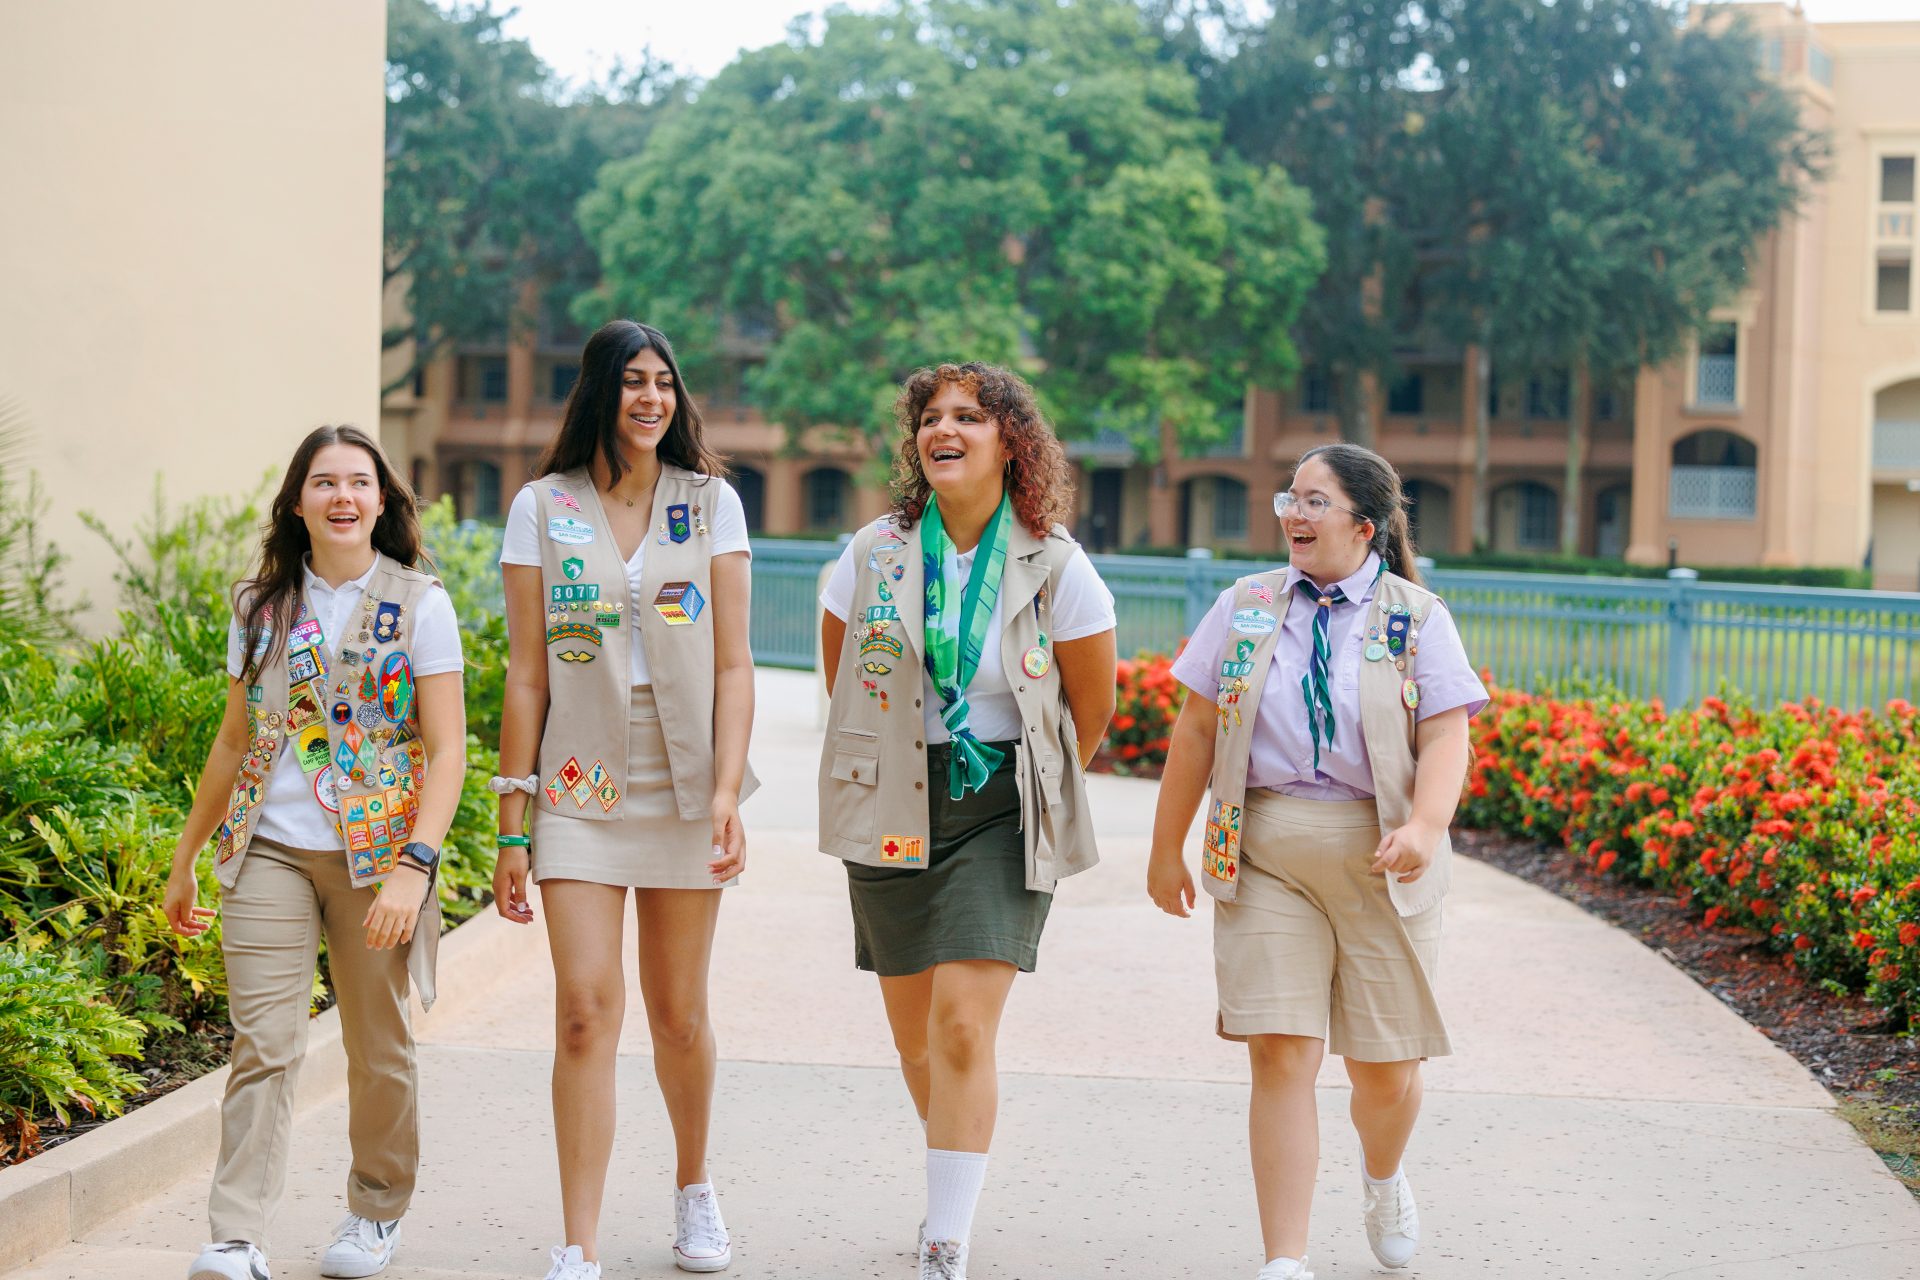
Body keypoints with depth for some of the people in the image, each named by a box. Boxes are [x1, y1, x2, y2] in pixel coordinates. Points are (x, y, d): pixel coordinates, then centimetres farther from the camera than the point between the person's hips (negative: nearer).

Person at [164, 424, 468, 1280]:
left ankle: (377, 1209, 27)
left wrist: (414, 866, -18)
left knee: (377, 1049, 8)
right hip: (269, 851, 2)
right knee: (263, 1043, -7)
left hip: (376, 851, -2)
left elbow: (447, 751, -7)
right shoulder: (262, 607, 8)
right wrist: (185, 858, 18)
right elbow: (235, 741, 17)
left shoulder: (418, 605, -2)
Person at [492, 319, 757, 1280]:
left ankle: (693, 1185, 34)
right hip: (580, 791, -1)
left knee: (678, 1016, 9)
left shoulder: (710, 503, 5)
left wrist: (727, 792, -11)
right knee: (585, 1010, -10)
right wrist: (512, 825, -1)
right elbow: (527, 677, 2)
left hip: (683, 789, 1)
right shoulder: (544, 508, 2)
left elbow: (731, 665, 1)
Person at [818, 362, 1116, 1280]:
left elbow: (1092, 707, 6)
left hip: (1003, 813, -3)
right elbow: (842, 684, 14)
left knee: (962, 1024, -14)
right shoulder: (872, 555, -1)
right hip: (891, 814, 3)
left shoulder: (1056, 569, -7)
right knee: (914, 1035, 11)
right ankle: (955, 1184, 39)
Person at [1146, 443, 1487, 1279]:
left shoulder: (1416, 617, 3)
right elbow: (1197, 730, 8)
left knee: (1385, 1068, 8)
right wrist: (1166, 849, 7)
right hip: (1266, 853, 1)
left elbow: (1445, 737, -6)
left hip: (1379, 858, 0)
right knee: (1280, 1055, -8)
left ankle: (1384, 1183, 42)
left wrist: (1425, 826, -24)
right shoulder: (1245, 607, 8)